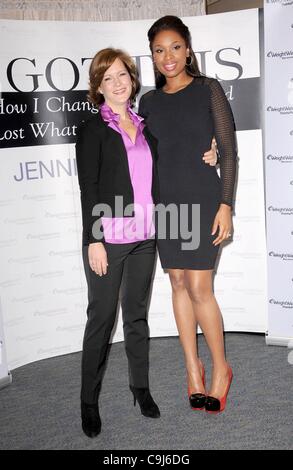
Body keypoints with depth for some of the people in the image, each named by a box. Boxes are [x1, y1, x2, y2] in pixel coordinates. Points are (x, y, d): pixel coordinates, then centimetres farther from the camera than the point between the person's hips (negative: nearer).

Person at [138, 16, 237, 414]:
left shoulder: (208, 90, 0)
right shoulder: (149, 101, 10)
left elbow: (228, 150, -3)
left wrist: (225, 205, -10)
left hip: (203, 201, -4)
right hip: (165, 204, 4)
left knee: (198, 287, -7)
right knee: (179, 284, 7)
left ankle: (221, 369, 11)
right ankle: (193, 368, 18)